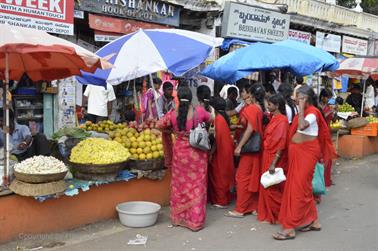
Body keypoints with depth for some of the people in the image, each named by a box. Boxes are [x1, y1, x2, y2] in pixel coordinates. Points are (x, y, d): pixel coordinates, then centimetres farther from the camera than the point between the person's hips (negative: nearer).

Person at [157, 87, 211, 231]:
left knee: (180, 184, 15)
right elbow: (211, 119, 10)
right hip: (197, 153, -1)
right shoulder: (199, 111, -10)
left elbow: (159, 125, 2)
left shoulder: (173, 114, -11)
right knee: (197, 186, 8)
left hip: (180, 152, 1)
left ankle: (178, 218, 27)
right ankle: (195, 220, 13)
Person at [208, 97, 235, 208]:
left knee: (219, 175, 1)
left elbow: (217, 138, -22)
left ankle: (221, 201, 9)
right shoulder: (224, 117, 8)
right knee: (223, 174, 17)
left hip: (220, 151, -9)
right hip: (225, 149, 9)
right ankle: (225, 198, 26)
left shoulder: (218, 119, -18)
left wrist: (211, 153, -18)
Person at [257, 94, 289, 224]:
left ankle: (277, 215, 14)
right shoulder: (273, 119, 9)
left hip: (275, 157, -8)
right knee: (267, 186, 15)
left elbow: (281, 144, -20)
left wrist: (273, 163, -22)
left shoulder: (282, 121, -16)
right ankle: (268, 213, 26)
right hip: (268, 156, 8)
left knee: (273, 187, 1)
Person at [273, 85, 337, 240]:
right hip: (298, 152, 9)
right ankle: (313, 221, 25)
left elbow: (302, 126, -32)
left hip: (306, 152, -9)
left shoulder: (312, 112, -13)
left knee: (298, 187, -8)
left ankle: (290, 228, -5)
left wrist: (301, 108, -26)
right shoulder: (304, 112, 12)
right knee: (303, 187, 14)